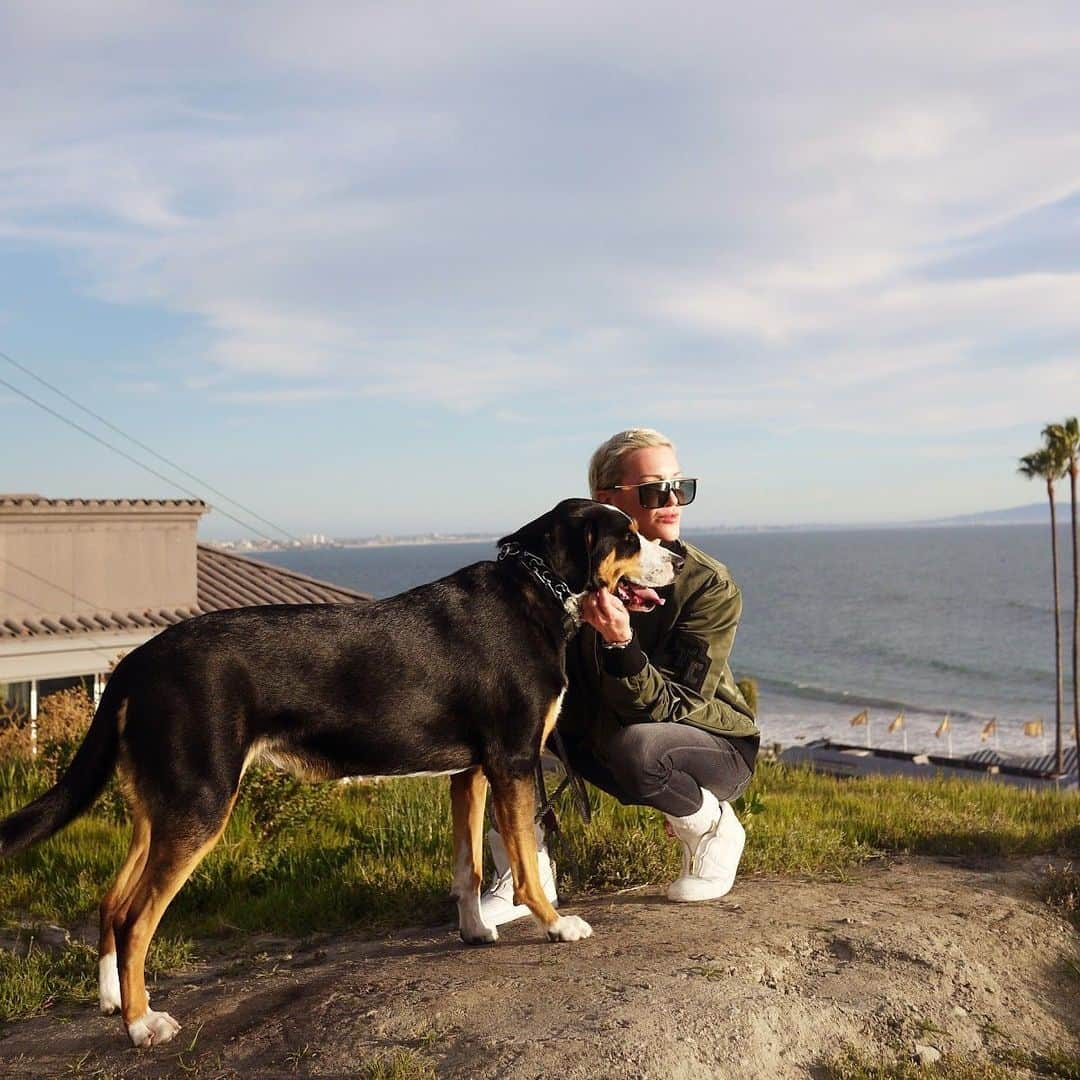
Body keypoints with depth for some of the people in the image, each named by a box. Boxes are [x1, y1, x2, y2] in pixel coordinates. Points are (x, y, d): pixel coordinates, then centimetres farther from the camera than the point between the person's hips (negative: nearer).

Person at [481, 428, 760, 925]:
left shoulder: (711, 586, -21)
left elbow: (666, 711, -27)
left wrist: (621, 642, -43)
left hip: (712, 744, -3)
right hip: (600, 738, 4)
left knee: (635, 747, -38)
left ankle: (713, 829, -4)